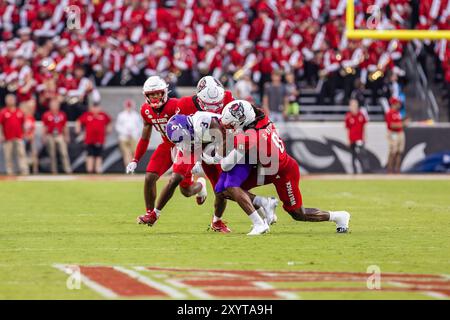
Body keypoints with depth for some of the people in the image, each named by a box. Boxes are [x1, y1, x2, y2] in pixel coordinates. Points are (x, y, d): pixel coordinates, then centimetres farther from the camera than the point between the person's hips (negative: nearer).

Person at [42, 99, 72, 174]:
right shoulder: (46, 115, -1)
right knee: (52, 155, 3)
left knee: (64, 153, -7)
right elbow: (45, 127, 2)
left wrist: (67, 136, 12)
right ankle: (54, 170, 9)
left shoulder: (62, 115, 7)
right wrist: (44, 137, -1)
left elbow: (65, 127, 12)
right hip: (50, 136, -1)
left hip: (60, 136, 1)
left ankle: (68, 170, -9)